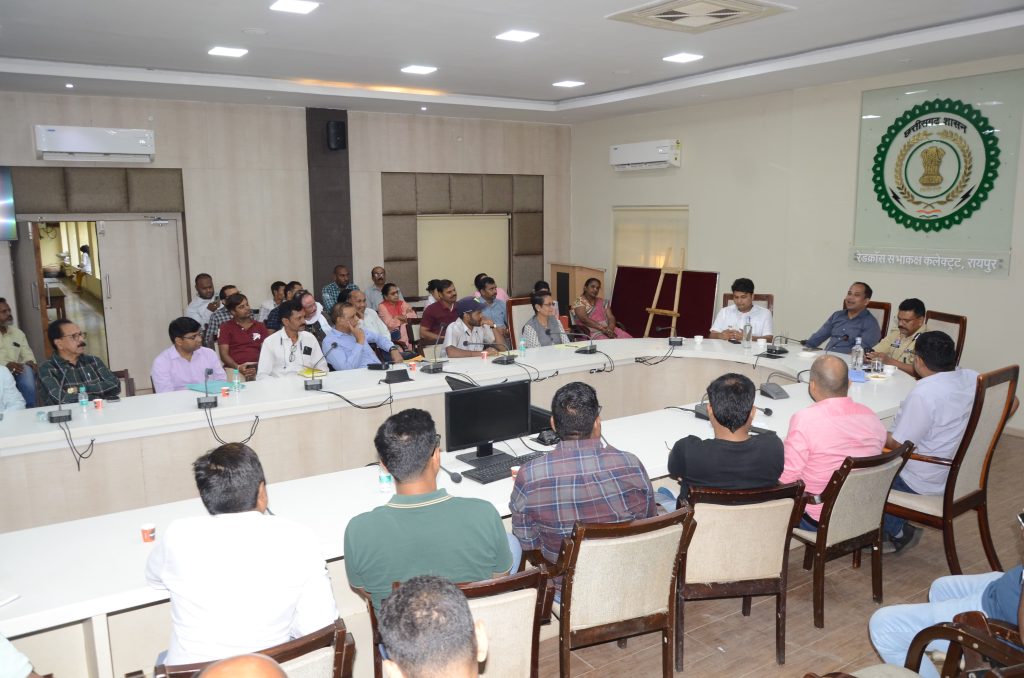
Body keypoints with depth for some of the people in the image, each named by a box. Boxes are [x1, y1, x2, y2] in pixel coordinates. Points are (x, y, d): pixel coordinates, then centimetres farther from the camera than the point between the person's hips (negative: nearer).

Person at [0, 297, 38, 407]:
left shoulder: (18, 333, 18)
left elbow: (27, 353, 12)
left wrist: (30, 362, -11)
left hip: (16, 372, 3)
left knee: (27, 370, -30)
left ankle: (29, 410, -21)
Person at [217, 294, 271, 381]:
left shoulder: (260, 326, 19)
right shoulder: (226, 327, 12)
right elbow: (224, 354, 3)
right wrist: (238, 367, -16)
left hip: (257, 368, 2)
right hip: (234, 368, -2)